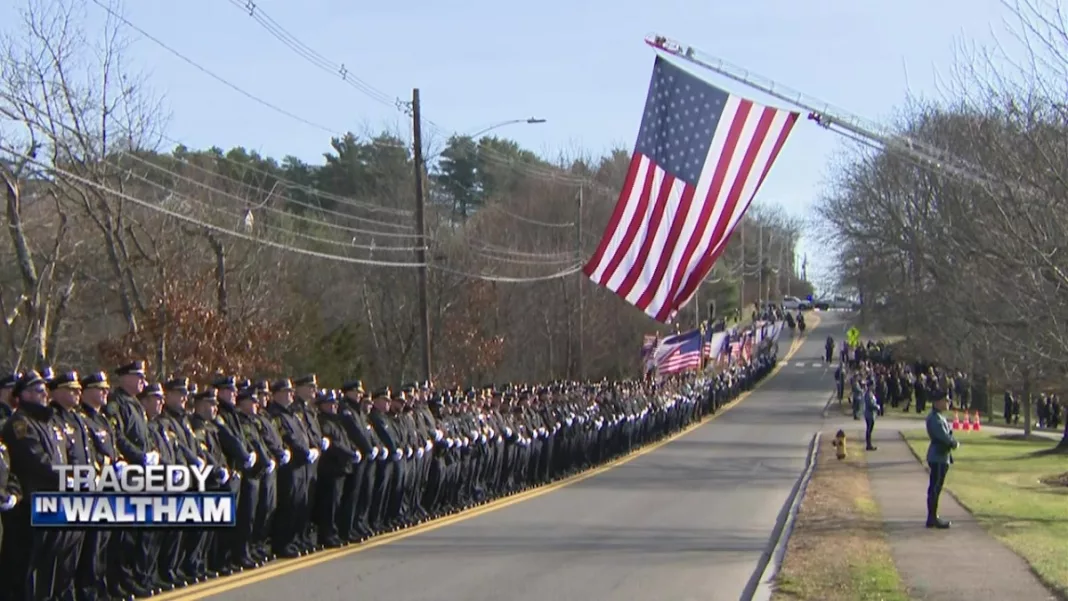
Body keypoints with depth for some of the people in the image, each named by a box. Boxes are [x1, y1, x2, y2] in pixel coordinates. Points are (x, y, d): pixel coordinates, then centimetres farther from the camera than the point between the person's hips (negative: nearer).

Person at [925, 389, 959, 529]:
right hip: (938, 458, -10)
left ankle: (932, 517, 20)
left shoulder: (939, 417, 14)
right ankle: (932, 519, -1)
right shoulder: (935, 419, -19)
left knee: (935, 488, 14)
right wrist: (955, 444, -6)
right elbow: (945, 437, -23)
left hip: (941, 457, 10)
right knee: (935, 488, -5)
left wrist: (952, 442, -2)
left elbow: (946, 435, 17)